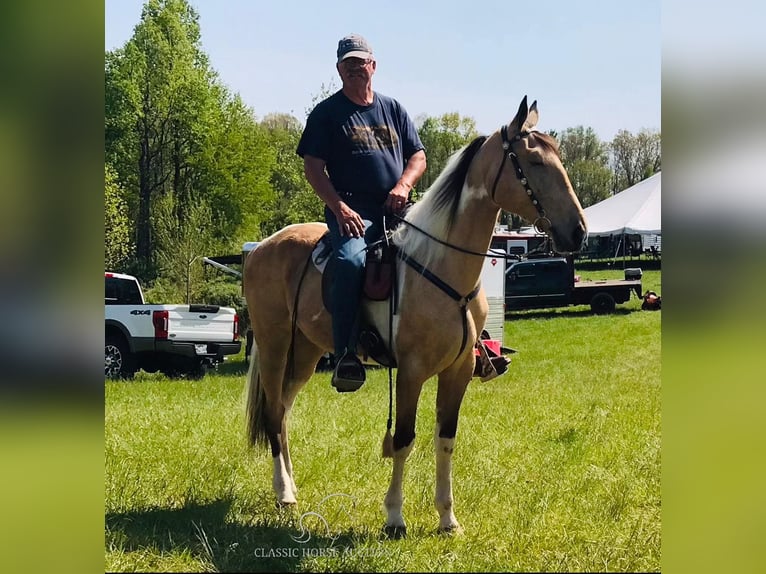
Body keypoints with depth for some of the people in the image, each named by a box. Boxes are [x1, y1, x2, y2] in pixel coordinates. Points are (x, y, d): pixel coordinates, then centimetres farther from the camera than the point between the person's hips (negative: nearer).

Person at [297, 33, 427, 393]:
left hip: (396, 211, 4)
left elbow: (418, 156, 18)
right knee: (351, 260, -36)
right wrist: (340, 208, -13)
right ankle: (346, 355, -36)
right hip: (351, 211, -4)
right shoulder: (326, 113, 10)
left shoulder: (393, 110, 22)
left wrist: (404, 185, -5)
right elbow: (313, 169, 2)